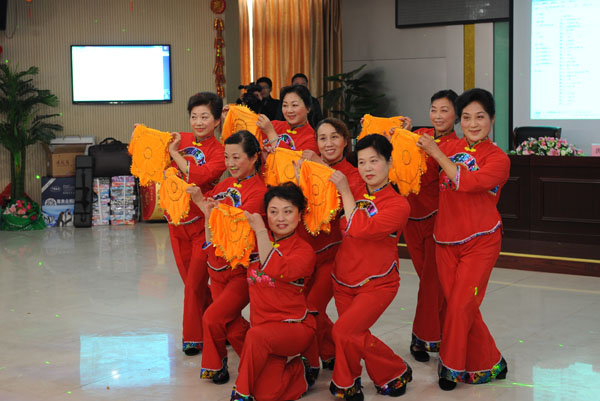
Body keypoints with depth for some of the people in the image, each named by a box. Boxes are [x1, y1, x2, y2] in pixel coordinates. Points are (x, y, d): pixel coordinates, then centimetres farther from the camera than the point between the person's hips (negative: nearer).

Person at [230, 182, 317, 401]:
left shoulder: (303, 251, -9)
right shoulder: (258, 240, 8)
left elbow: (276, 270, -27)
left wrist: (260, 231, -19)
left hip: (294, 327, -5)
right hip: (265, 326, 5)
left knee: (257, 335, -36)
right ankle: (297, 372, 18)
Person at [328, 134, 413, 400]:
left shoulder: (398, 204, -13)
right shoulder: (353, 194, 4)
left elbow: (361, 229, -25)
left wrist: (345, 191, -17)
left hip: (377, 285, -6)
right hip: (344, 281, 6)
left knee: (344, 331, -16)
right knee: (356, 337, 8)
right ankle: (394, 374, 29)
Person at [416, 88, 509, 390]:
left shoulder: (498, 158, -8)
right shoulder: (450, 148, 6)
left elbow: (467, 182, -24)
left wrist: (437, 153, -20)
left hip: (480, 243, -5)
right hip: (446, 240, 5)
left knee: (460, 306, -6)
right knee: (460, 307, 8)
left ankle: (452, 367, 13)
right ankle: (488, 365, 23)